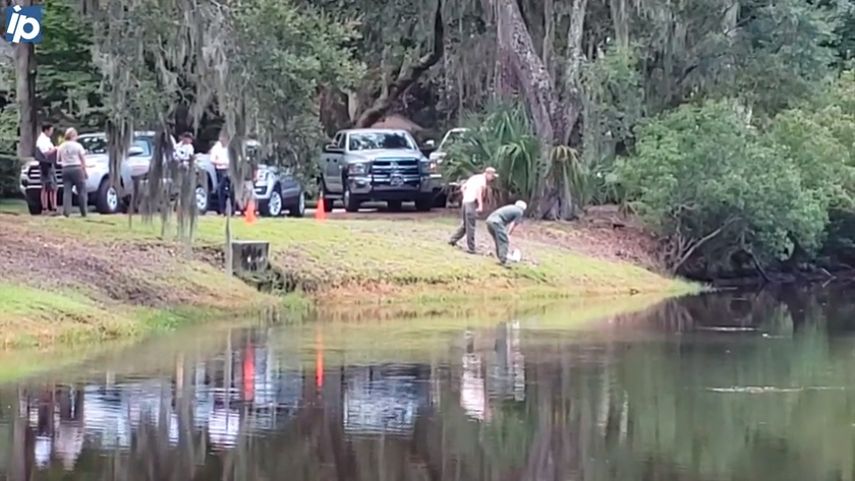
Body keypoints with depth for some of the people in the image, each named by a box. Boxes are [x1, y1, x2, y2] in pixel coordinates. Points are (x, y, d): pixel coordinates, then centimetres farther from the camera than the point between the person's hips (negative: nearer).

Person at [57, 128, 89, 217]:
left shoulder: (61, 147, 5)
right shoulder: (77, 146, -4)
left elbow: (58, 159, 11)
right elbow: (82, 160, -4)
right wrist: (85, 171, 3)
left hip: (65, 170, 3)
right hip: (76, 169, -3)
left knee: (67, 191, 1)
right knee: (81, 191, 3)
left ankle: (66, 211, -10)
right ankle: (83, 211, 3)